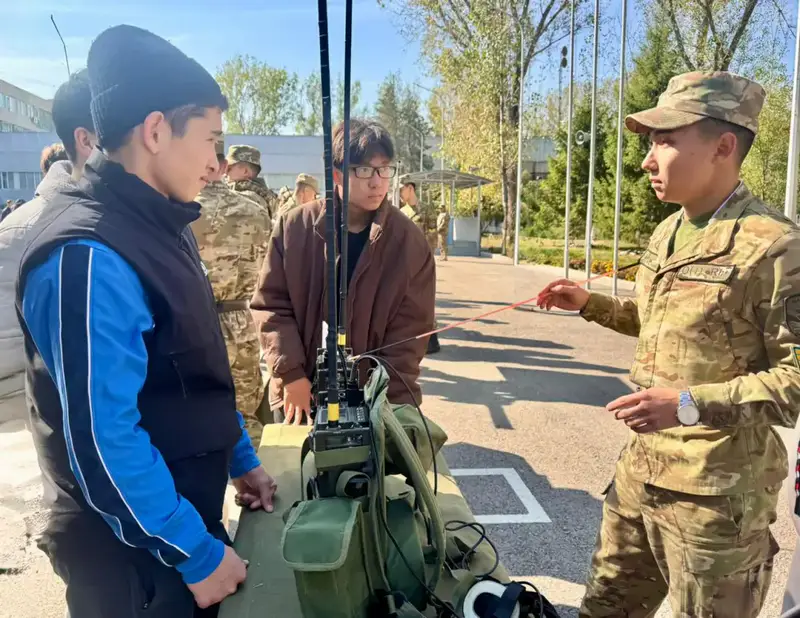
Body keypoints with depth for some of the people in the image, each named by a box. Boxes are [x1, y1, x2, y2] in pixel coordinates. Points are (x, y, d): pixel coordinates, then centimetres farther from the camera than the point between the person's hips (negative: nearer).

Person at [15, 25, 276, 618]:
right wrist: (197, 553, -20)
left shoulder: (164, 228, 4)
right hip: (130, 548, -8)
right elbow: (103, 441, -28)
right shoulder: (88, 258, -27)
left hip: (185, 510, 8)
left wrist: (241, 459, 13)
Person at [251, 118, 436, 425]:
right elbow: (270, 304, -2)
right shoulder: (293, 227, -6)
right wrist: (291, 374, -10)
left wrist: (388, 396, -12)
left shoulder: (409, 240, -7)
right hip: (301, 393, 1)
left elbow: (411, 327, -6)